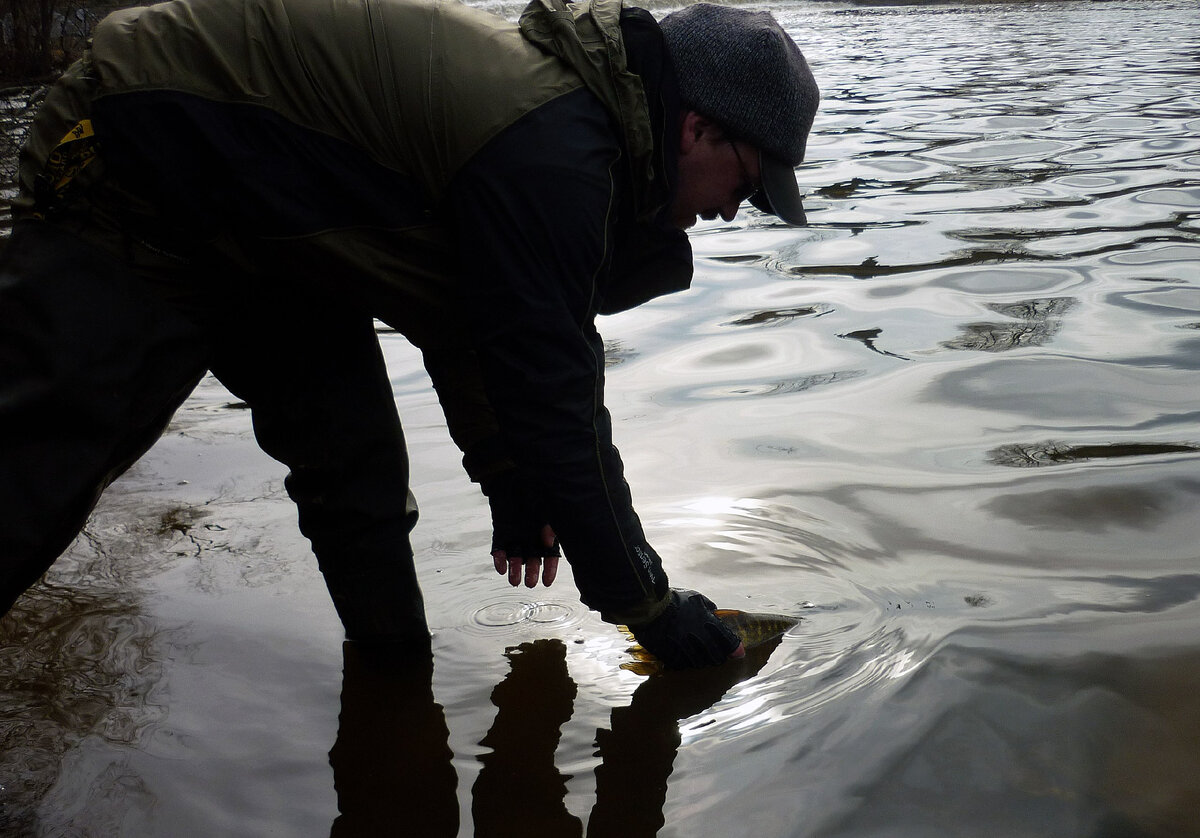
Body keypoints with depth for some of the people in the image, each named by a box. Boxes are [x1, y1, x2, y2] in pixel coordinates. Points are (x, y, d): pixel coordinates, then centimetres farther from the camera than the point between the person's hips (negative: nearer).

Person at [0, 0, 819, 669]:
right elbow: (555, 404, -28)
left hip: (259, 215, 10)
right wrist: (650, 606, -15)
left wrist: (513, 484, 17)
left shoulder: (567, 104, 2)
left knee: (358, 474, 7)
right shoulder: (553, 152, -30)